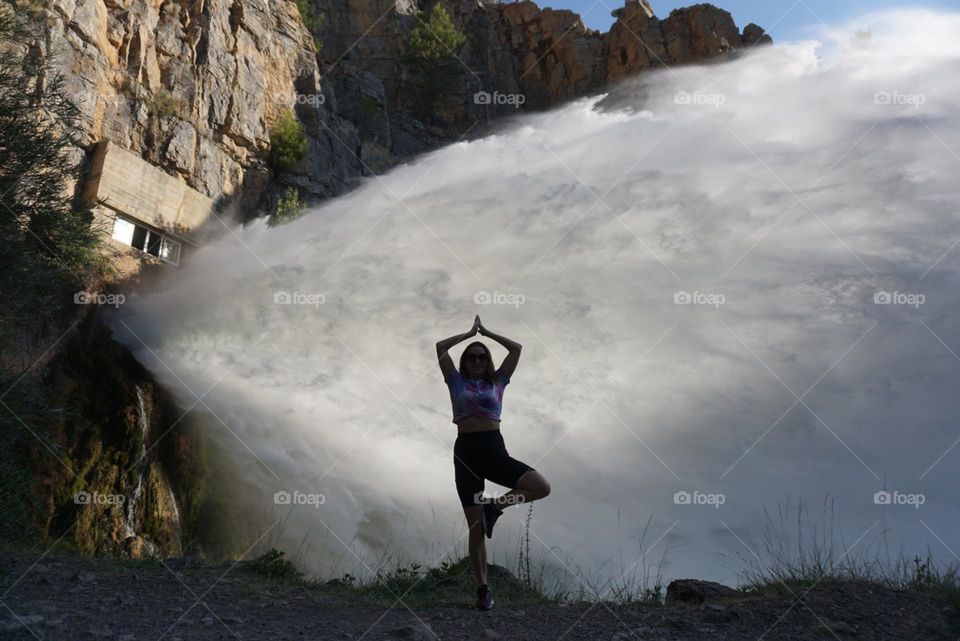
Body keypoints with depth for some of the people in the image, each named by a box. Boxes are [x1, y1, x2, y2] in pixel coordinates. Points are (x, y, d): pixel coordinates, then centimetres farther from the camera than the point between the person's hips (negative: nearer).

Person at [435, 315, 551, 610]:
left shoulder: (497, 381, 14)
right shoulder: (457, 382, 12)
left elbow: (517, 348, 10)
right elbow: (440, 347, 6)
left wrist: (486, 332, 17)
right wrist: (470, 333, 16)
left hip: (494, 449, 1)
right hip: (466, 452, -1)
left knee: (542, 488, -21)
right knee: (476, 527, 1)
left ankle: (495, 506, 1)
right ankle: (483, 588, 11)